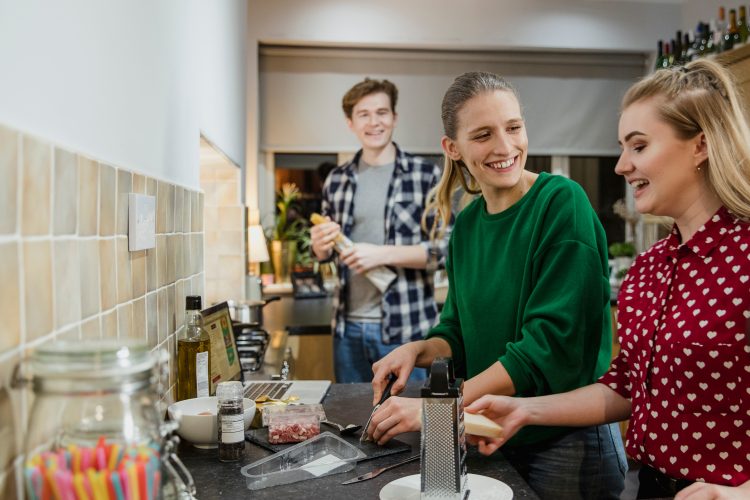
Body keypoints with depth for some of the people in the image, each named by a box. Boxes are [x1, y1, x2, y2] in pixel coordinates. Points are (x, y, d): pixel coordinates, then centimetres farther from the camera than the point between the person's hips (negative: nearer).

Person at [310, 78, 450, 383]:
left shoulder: (426, 175, -6)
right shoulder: (336, 180, 8)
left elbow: (447, 247, -9)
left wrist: (384, 254, -19)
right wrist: (320, 245, -6)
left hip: (406, 327, -4)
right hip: (348, 327, 4)